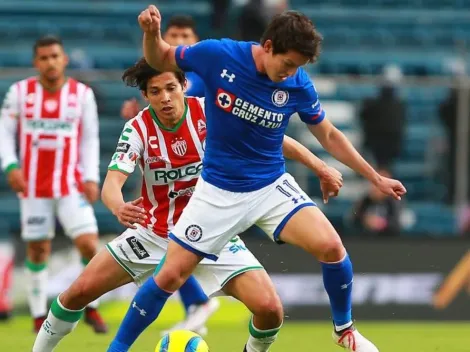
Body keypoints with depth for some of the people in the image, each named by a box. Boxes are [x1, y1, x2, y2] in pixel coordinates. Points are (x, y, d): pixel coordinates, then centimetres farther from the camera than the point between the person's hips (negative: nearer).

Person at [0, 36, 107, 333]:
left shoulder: (82, 94, 2)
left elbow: (90, 139, 6)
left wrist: (92, 178, -3)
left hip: (72, 185, 0)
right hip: (33, 185, 0)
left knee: (89, 244, -11)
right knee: (38, 249, 3)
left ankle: (90, 307, 7)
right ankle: (39, 315, 14)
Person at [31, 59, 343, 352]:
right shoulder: (138, 129, -16)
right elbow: (112, 182, -29)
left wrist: (319, 166, -14)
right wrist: (119, 208, -52)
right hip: (154, 233, 0)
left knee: (270, 308, -18)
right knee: (79, 293, -5)